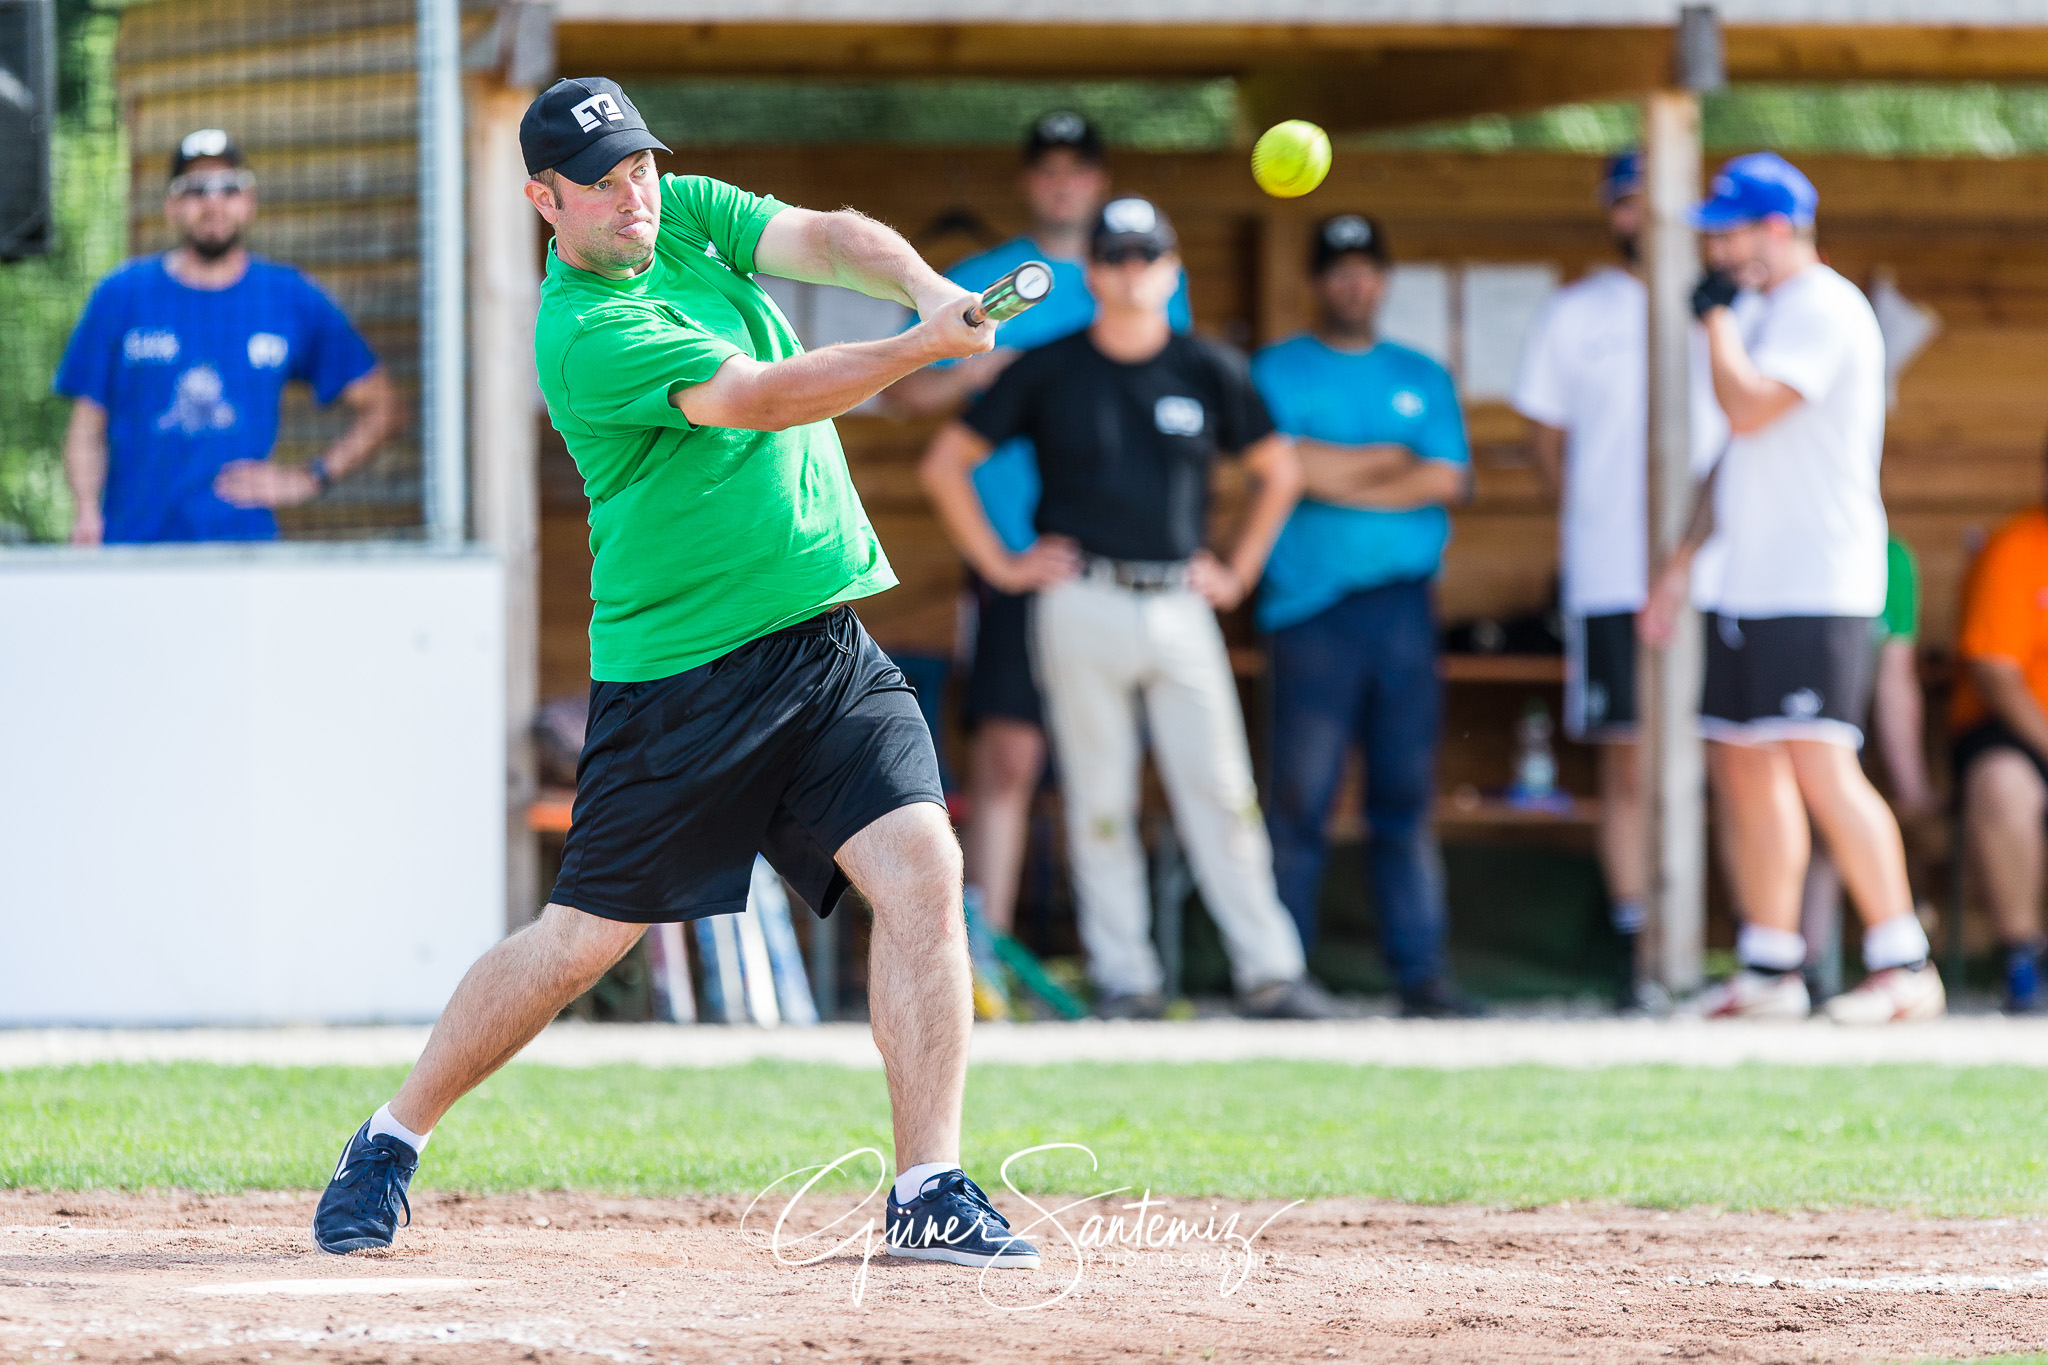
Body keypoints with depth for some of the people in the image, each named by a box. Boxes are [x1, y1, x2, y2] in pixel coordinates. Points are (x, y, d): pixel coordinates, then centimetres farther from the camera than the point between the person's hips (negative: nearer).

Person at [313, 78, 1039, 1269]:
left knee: (922, 869, -12)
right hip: (681, 670, -6)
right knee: (586, 936, 0)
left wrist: (928, 285, -27)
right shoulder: (582, 332, -16)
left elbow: (828, 238, -6)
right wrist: (927, 346, -32)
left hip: (829, 646, 6)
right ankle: (394, 1140, 19)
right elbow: (757, 398, -26)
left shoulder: (692, 217, 8)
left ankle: (930, 1193, -10)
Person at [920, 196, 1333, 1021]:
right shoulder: (1048, 371, 3)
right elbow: (945, 463, 7)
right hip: (1083, 605, -1)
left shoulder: (1207, 372, 8)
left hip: (1180, 605, 1)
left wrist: (1239, 572, 13)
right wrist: (998, 565, 2)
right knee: (1100, 801, 0)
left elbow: (1278, 470, 21)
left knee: (1222, 792, -3)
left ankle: (1267, 968, 0)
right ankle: (1122, 976, 6)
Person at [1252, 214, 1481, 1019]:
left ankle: (1420, 968, 2)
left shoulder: (1423, 378, 17)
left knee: (1407, 794, 1)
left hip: (1405, 608, 3)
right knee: (1301, 797, -6)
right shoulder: (1278, 372, 8)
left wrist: (1338, 474, -3)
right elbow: (1285, 467, -8)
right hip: (1311, 610, -3)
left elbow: (1449, 481, 4)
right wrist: (1397, 459, -1)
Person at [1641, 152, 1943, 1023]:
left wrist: (1717, 315, -8)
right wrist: (1683, 561, 23)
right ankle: (1770, 970, 15)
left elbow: (1748, 408, -22)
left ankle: (1904, 967, -16)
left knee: (1820, 767, -17)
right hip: (1749, 586, 10)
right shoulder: (1768, 314, 20)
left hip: (1816, 588, -10)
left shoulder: (1824, 308, -11)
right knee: (1743, 767, 10)